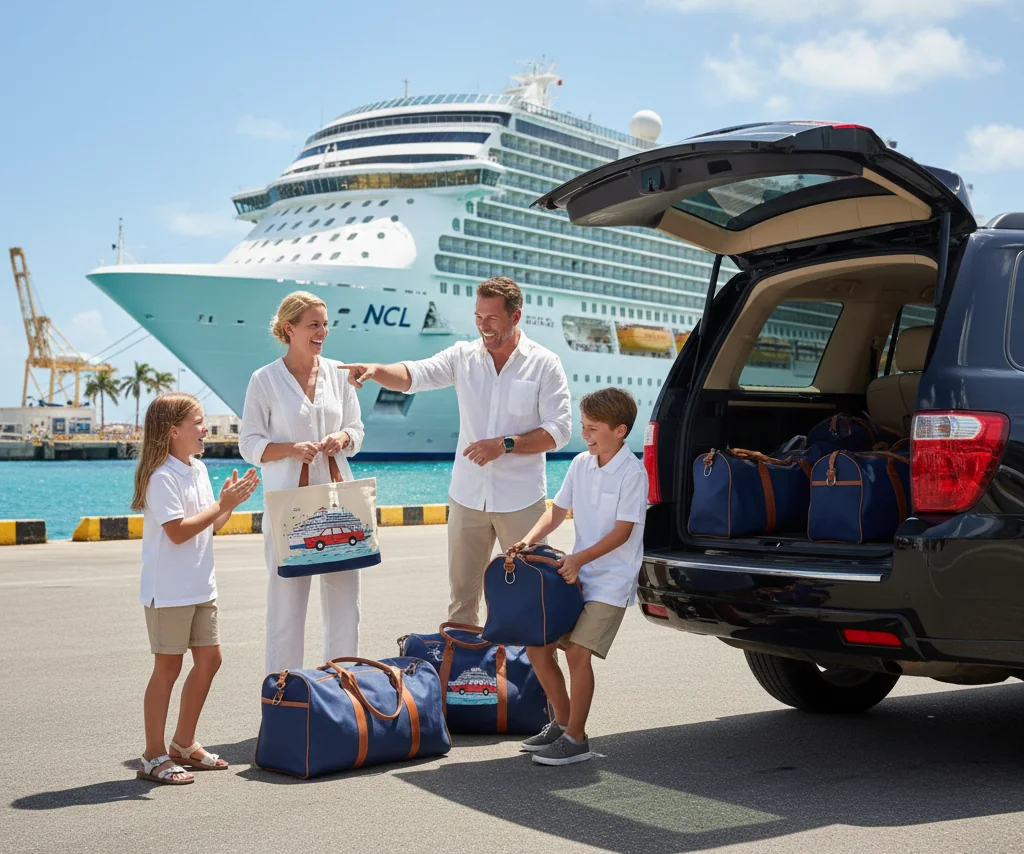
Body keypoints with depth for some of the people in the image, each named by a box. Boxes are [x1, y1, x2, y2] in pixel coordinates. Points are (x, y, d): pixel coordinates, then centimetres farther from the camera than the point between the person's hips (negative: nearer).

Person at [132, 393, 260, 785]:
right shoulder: (162, 476, -17)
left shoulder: (198, 469, 11)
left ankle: (184, 745, 25)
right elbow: (177, 532, -23)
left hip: (201, 587, 9)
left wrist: (231, 502, 3)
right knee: (168, 667, -3)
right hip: (169, 590, -9)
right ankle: (153, 757, 7)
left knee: (209, 658, 11)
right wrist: (222, 505, -19)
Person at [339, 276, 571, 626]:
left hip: (520, 501, -2)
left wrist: (505, 444, -18)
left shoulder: (544, 364, -3)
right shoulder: (463, 356, 3)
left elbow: (558, 430, -6)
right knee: (462, 594, 9)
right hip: (467, 496, 2)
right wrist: (375, 370, -32)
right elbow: (415, 374, -12)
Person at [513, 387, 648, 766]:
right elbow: (557, 511, 12)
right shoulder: (580, 464, 7)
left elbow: (622, 532, -15)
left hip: (612, 580, -7)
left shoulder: (632, 473, -13)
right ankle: (562, 721, 22)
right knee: (536, 646, 4)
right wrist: (529, 540, -5)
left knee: (578, 650, -17)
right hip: (577, 575, 7)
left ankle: (576, 738, -3)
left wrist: (579, 559, -21)